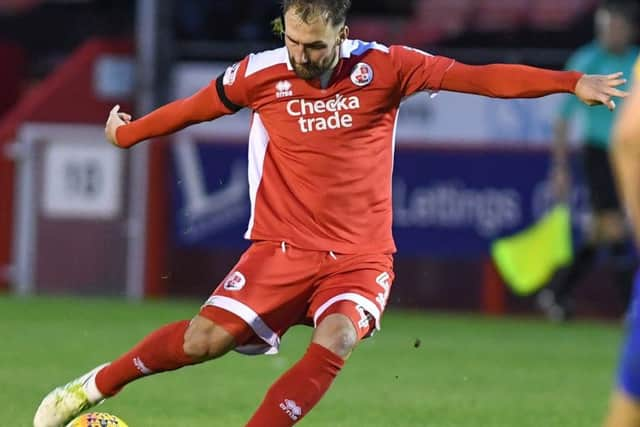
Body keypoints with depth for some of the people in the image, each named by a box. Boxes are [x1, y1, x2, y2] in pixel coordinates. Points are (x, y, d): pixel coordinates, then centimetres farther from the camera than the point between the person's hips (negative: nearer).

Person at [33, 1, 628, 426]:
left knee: (334, 343, -29)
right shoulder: (261, 75, -3)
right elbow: (193, 108, 15)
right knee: (207, 337, -16)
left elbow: (477, 78, -8)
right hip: (282, 248, 0)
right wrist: (126, 133, 30)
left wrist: (572, 82, -15)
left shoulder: (383, 68, -5)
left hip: (361, 255, 0)